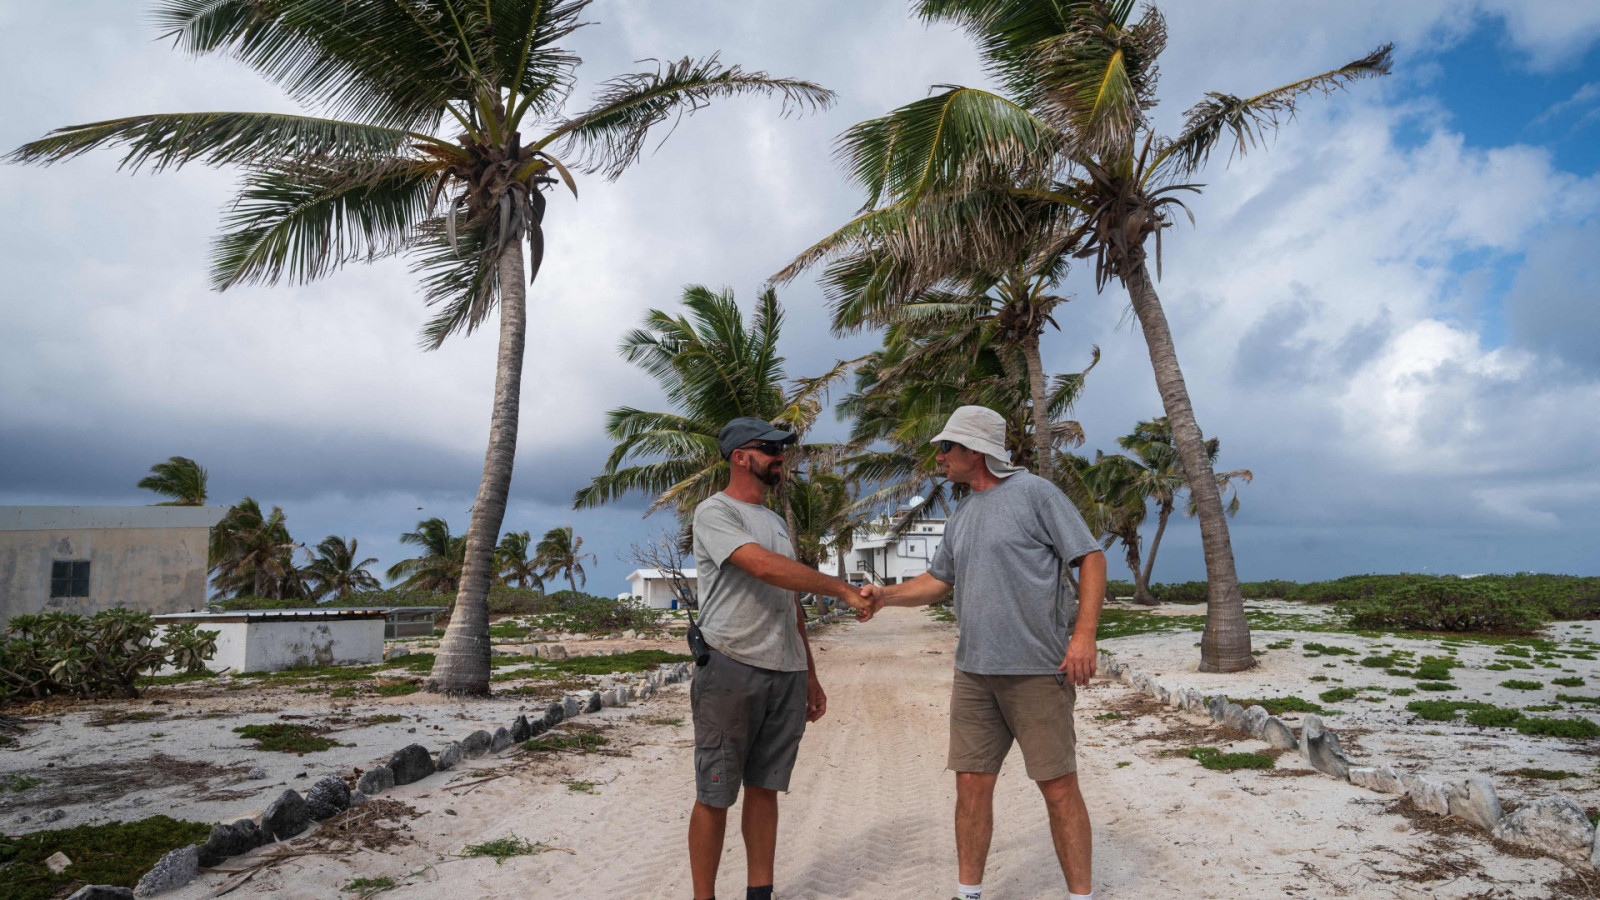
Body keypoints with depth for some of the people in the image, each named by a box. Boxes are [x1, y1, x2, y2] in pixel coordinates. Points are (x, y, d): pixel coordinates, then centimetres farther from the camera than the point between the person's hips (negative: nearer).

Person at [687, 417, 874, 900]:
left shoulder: (776, 521, 19)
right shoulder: (714, 512, -6)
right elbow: (765, 567, -21)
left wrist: (810, 675, 19)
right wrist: (843, 589, -17)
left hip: (786, 674, 7)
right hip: (732, 668, -7)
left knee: (764, 788, 12)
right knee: (714, 796, 1)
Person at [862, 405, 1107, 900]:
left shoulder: (1034, 493, -6)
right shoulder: (961, 517, 15)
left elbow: (1091, 558, -8)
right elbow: (937, 579, 22)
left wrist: (1084, 634, -17)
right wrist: (886, 595, 5)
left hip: (1038, 671, -6)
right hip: (974, 673, 6)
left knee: (1059, 788, 1)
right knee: (972, 785, 9)